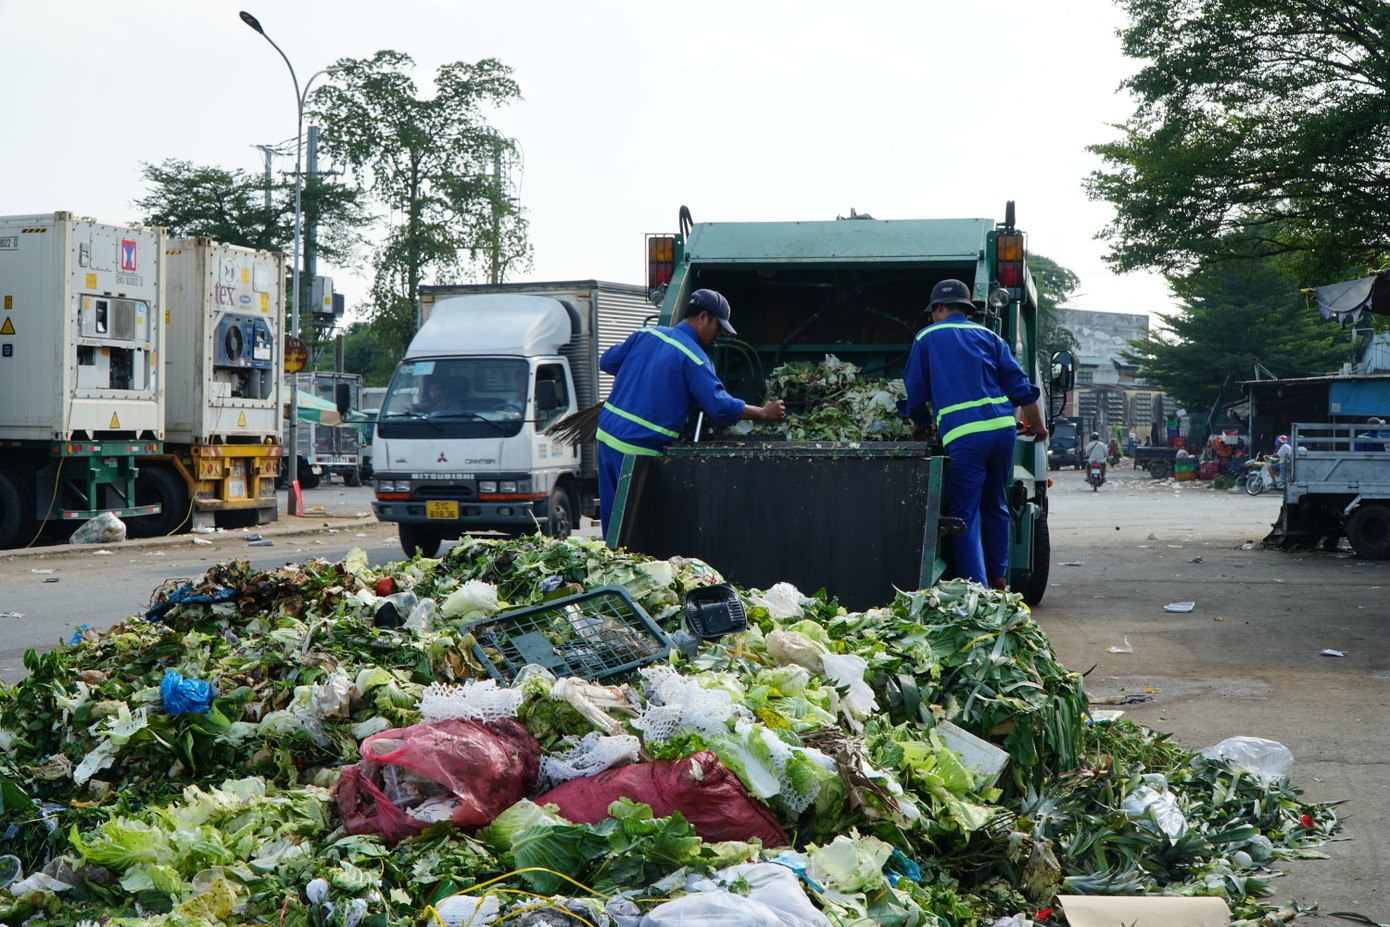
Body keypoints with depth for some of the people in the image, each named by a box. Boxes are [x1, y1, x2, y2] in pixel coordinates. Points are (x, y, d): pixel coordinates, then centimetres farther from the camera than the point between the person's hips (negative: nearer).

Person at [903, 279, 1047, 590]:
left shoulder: (927, 338, 10)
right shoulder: (987, 337, 18)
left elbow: (916, 394, 14)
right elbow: (1020, 386, 12)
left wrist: (924, 425, 32)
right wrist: (1038, 425, 23)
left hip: (962, 435, -4)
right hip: (1004, 427, 4)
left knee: (965, 515, -2)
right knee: (996, 506, 20)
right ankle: (999, 579, 26)